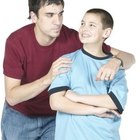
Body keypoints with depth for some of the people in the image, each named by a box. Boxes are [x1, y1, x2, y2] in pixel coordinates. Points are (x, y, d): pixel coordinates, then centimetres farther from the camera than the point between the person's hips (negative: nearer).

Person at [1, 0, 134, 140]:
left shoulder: (72, 38, -20)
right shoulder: (16, 41, -23)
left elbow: (129, 57, -16)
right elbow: (11, 97, -25)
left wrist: (115, 62, -41)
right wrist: (48, 78, -39)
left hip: (55, 117, 1)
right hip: (20, 116, -1)